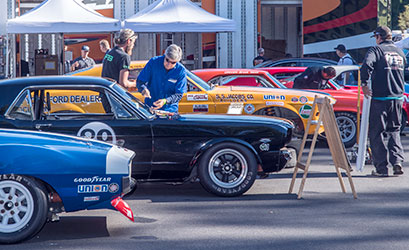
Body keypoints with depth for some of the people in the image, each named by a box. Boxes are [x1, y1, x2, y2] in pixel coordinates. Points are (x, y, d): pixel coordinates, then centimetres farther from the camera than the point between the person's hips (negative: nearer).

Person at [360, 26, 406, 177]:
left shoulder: (376, 50, -7)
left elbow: (366, 66, -23)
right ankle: (397, 160, -1)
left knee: (376, 132, 3)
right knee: (394, 130, 17)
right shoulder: (399, 52, 12)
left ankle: (381, 167, 0)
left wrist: (364, 84, -12)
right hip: (398, 97, 5)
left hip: (380, 97, -5)